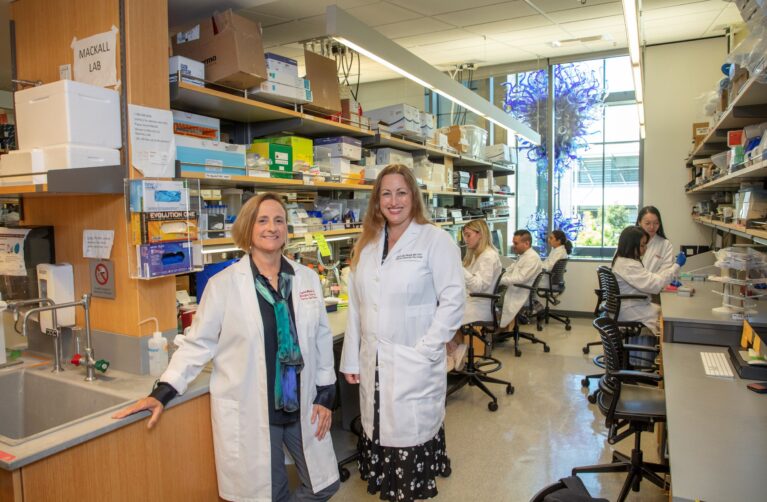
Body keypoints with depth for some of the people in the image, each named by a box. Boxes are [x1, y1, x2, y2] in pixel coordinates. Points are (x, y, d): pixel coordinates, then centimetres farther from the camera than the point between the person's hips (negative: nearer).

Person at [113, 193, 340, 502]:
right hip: (250, 413, -3)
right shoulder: (224, 284, -10)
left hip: (301, 406, 4)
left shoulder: (307, 279, 1)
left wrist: (325, 395, 4)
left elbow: (321, 338, 5)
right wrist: (163, 392, -11)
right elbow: (198, 343, -4)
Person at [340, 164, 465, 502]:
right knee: (378, 432, 14)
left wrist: (426, 351, -14)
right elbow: (356, 306, 10)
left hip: (414, 365, -5)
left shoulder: (435, 240, -6)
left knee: (413, 435, 5)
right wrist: (351, 358, 9)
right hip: (373, 362, 5)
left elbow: (452, 300, -9)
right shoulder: (367, 244, 10)